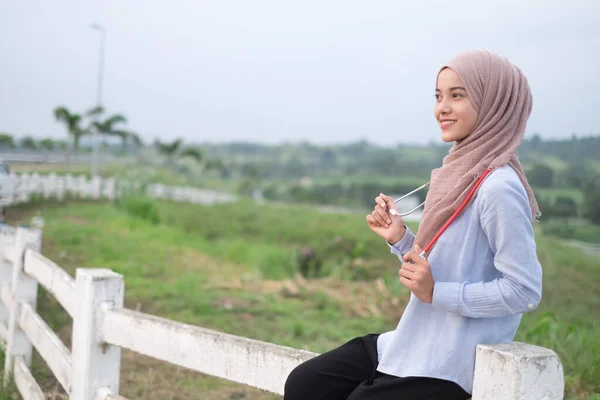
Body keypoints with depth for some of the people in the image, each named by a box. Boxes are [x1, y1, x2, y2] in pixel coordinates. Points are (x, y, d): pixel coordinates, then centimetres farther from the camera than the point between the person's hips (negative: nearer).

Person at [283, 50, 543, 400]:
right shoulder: (459, 174, 7)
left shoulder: (498, 188, -20)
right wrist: (399, 238, 0)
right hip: (415, 344, 8)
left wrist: (436, 292, -23)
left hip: (449, 367, -8)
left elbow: (524, 290, -21)